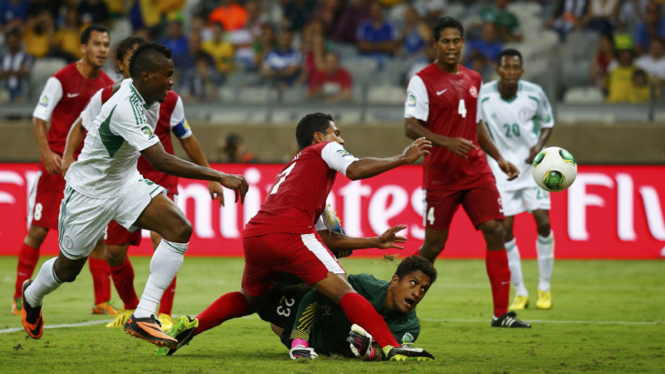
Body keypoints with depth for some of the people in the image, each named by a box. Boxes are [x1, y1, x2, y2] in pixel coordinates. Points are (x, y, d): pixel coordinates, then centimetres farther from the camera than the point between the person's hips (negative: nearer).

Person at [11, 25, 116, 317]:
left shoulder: (108, 85, 7)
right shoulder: (61, 80, -9)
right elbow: (39, 118, -9)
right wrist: (47, 152, -21)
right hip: (57, 161, -4)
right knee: (38, 230, -4)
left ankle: (102, 301, 5)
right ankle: (19, 298, 7)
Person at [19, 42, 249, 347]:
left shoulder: (149, 98, -6)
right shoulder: (124, 108, -35)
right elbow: (161, 161, -43)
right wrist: (220, 177, -43)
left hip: (126, 183, 7)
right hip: (89, 193, -7)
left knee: (179, 229, -18)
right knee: (69, 268, 13)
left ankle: (143, 317, -17)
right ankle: (31, 296, 50)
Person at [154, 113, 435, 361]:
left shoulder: (288, 171, 39)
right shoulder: (324, 149, 17)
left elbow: (323, 236, 39)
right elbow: (355, 170, -6)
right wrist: (403, 158, 3)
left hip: (254, 237, 8)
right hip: (288, 233, -7)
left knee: (249, 299, 32)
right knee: (344, 291, -10)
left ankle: (193, 325, 18)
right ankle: (391, 348, -24)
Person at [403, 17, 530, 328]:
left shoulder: (473, 80, 13)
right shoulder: (422, 81, -7)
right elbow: (411, 127, -15)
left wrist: (499, 159, 16)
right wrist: (447, 142, -28)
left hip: (476, 171, 5)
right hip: (440, 174, -5)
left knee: (495, 230, -8)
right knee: (433, 245, -1)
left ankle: (501, 313, -6)